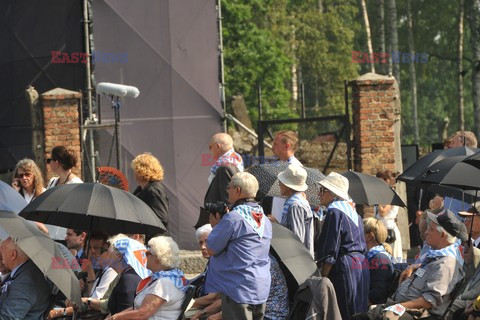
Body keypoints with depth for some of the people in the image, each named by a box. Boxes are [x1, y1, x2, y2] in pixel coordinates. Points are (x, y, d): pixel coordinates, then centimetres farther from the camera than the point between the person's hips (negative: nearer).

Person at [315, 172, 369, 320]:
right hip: (361, 265, 9)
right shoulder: (353, 212, 17)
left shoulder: (334, 212, -10)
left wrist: (323, 278, -12)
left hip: (344, 268, -9)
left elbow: (330, 252, -14)